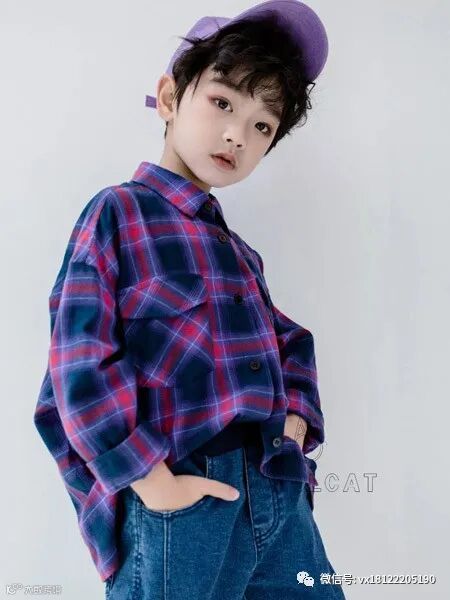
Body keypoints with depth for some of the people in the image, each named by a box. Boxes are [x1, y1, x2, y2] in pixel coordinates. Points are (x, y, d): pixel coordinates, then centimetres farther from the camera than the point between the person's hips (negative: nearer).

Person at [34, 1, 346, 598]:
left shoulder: (238, 251, 16)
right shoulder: (119, 213, -4)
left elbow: (291, 343, 17)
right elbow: (81, 363, -11)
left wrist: (293, 431, 0)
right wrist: (153, 483, -15)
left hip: (280, 495, 6)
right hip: (181, 501, -6)